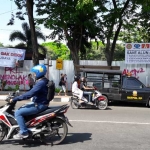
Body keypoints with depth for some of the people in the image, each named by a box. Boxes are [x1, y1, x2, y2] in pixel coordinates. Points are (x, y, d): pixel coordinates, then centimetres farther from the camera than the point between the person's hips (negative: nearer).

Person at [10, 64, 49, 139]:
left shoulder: (41, 83, -23)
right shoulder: (42, 81, 11)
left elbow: (29, 94, -29)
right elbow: (32, 92, 21)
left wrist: (15, 99, -25)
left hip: (39, 105, -11)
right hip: (38, 103, 11)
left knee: (18, 113, -13)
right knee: (21, 109, 20)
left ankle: (23, 132, -9)